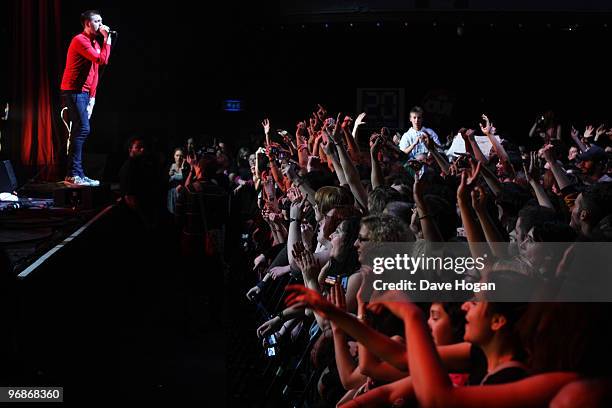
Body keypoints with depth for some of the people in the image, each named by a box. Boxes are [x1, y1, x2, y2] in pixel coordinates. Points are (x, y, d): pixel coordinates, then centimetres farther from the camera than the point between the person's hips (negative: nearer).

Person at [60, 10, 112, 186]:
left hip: (83, 92, 10)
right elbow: (102, 60, -25)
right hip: (73, 91, -10)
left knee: (81, 131, 9)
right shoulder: (80, 40, -12)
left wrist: (92, 97, 11)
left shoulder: (95, 43, 18)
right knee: (82, 129, -16)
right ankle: (74, 174, -15)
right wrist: (107, 39, -17)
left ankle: (77, 174, 12)